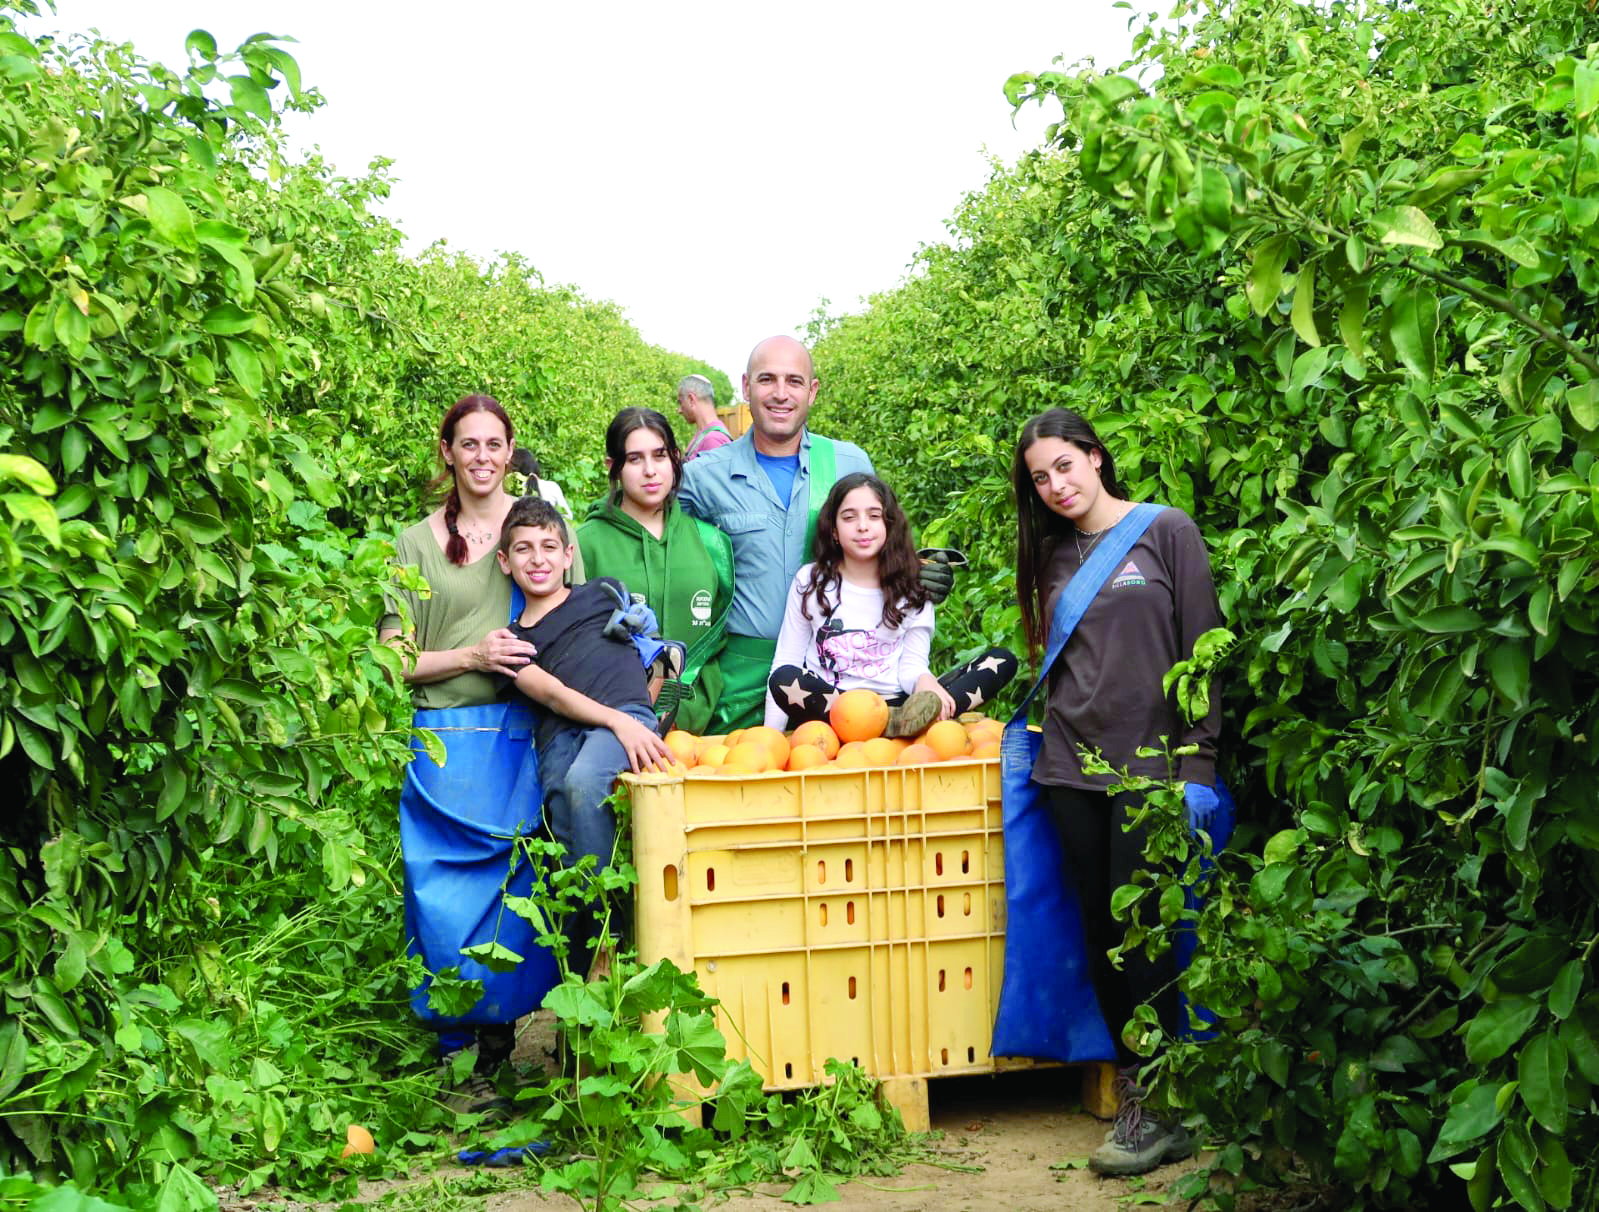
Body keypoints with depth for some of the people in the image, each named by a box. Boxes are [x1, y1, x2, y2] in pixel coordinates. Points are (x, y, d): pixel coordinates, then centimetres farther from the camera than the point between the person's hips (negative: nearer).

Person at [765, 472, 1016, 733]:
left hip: (895, 702, 2)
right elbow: (786, 661, 5)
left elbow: (912, 663, 3)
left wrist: (923, 680, -23)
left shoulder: (913, 588, 9)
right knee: (784, 680, -33)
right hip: (826, 707, -1)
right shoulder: (810, 582, 7)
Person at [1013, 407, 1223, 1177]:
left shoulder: (1166, 532, -2)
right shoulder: (1054, 553, 13)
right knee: (1100, 931, 5)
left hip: (1149, 761, -5)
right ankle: (1134, 1088, 15)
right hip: (1072, 765, 5)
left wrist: (1198, 766, -10)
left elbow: (1201, 651, -5)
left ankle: (1163, 1110, 2)